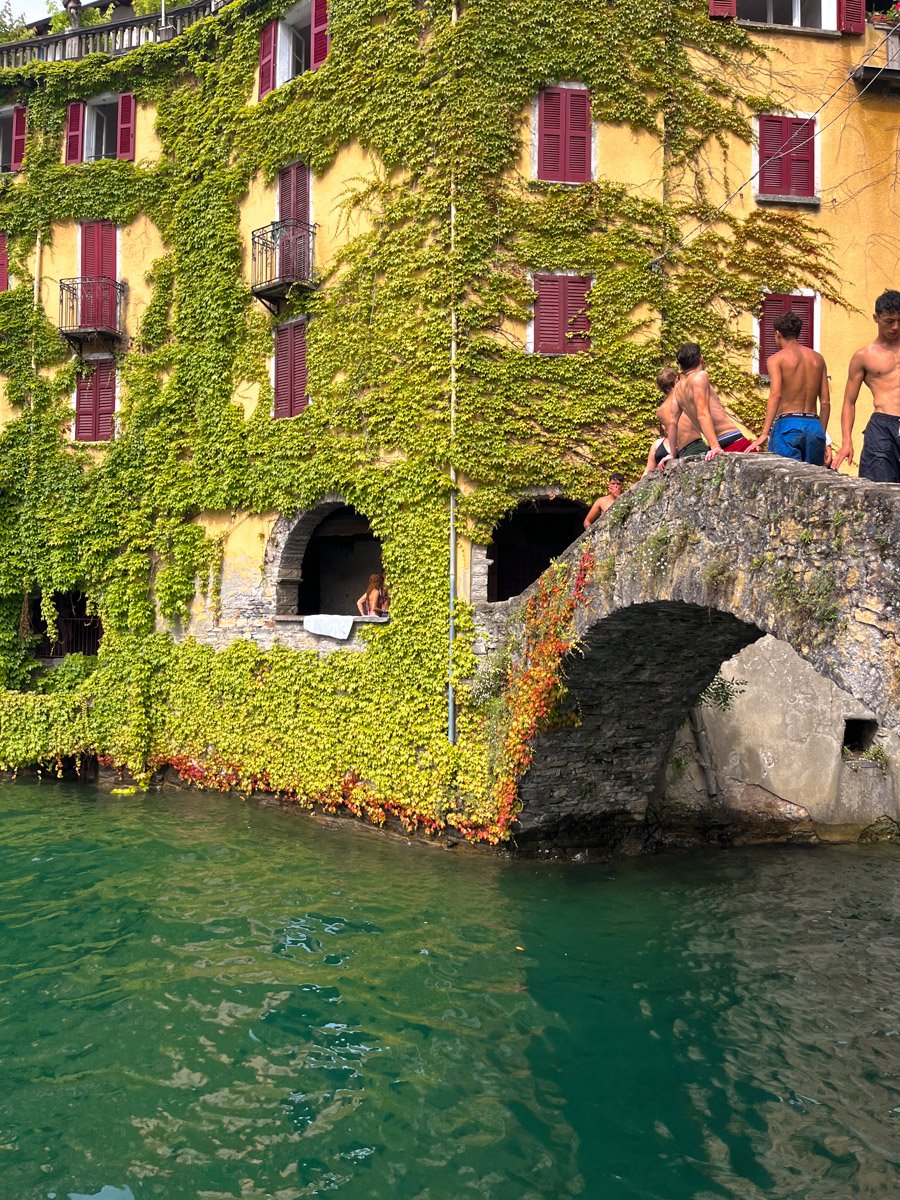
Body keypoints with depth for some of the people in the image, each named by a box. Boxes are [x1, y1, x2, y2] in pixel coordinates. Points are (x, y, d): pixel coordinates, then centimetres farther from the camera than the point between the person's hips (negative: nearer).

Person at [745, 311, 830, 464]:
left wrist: (764, 434, -19)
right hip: (814, 424, 5)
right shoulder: (817, 358, 15)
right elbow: (825, 402, 13)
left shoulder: (776, 359, 0)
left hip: (788, 424, -5)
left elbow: (775, 395, -15)